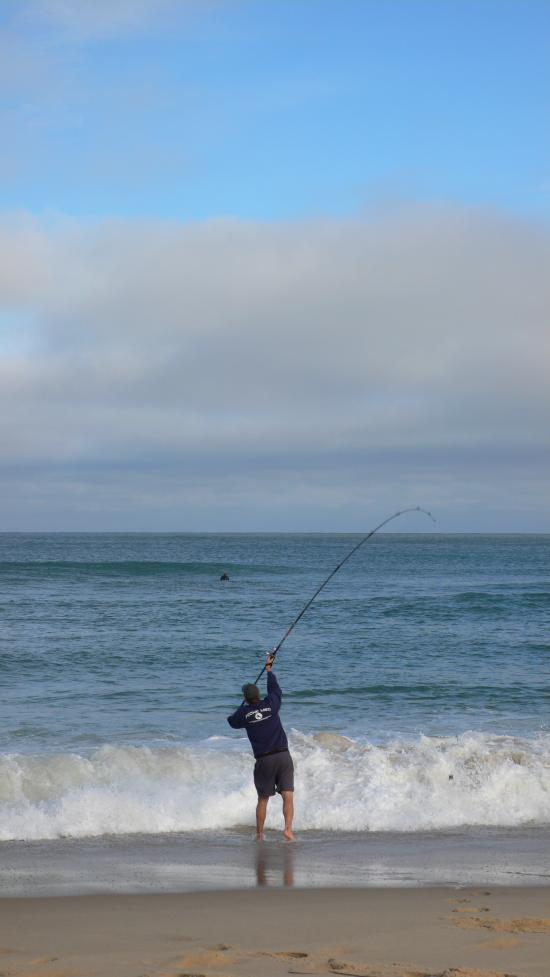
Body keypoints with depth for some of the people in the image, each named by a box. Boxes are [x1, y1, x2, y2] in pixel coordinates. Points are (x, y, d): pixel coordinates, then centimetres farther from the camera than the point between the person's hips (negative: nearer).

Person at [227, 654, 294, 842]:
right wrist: (268, 669, 33)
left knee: (263, 799, 13)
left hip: (263, 760, 0)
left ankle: (259, 834, 17)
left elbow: (232, 721, 21)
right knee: (288, 795, -4)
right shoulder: (270, 704, 0)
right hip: (283, 755, 0)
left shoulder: (244, 713, 0)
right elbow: (275, 688, 19)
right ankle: (288, 828, -22)